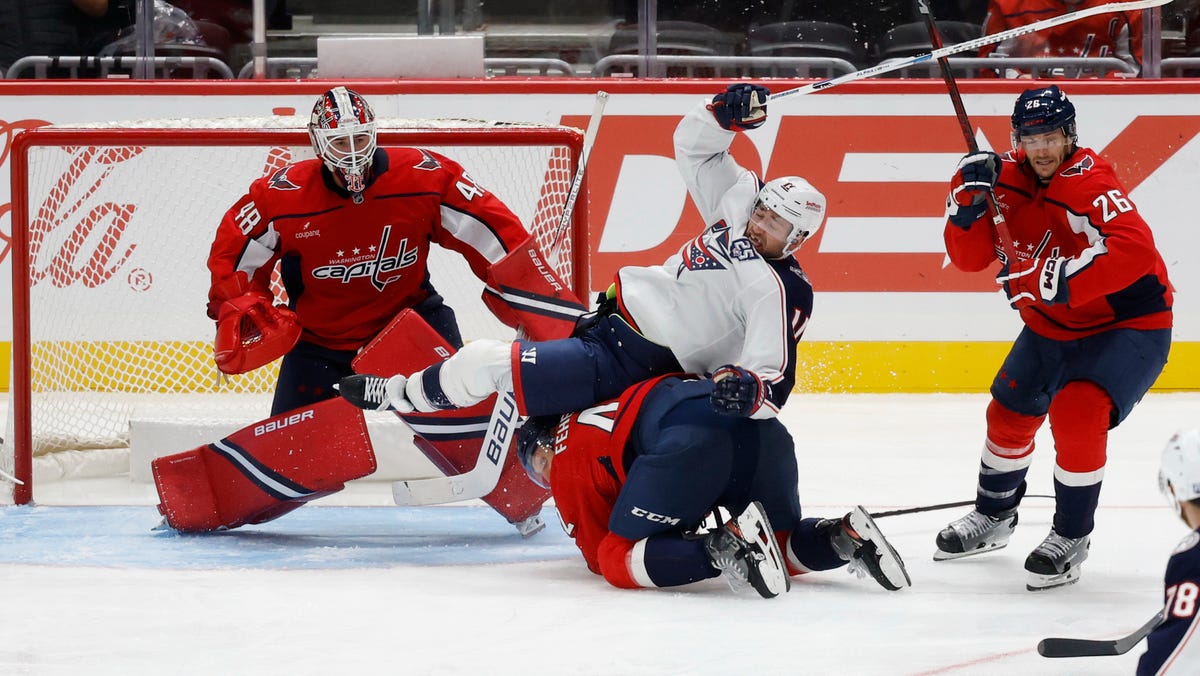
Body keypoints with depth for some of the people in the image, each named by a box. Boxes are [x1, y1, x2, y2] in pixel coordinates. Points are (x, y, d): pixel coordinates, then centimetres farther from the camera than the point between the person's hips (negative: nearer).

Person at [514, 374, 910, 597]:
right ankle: (847, 537, -3)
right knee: (781, 544, 29)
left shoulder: (565, 455, 22)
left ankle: (730, 546, -21)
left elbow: (597, 554, 24)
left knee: (618, 561, 1)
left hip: (692, 439, -8)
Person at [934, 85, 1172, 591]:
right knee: (1010, 413, 17)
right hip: (1053, 326, 8)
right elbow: (970, 257, -4)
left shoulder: (1088, 181, -28)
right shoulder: (1008, 178, -6)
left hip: (1128, 322, -8)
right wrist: (970, 199, -20)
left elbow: (1135, 250, -43)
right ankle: (994, 517, 44)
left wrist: (1064, 281, -45)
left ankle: (1071, 538, -7)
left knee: (1077, 414, -25)